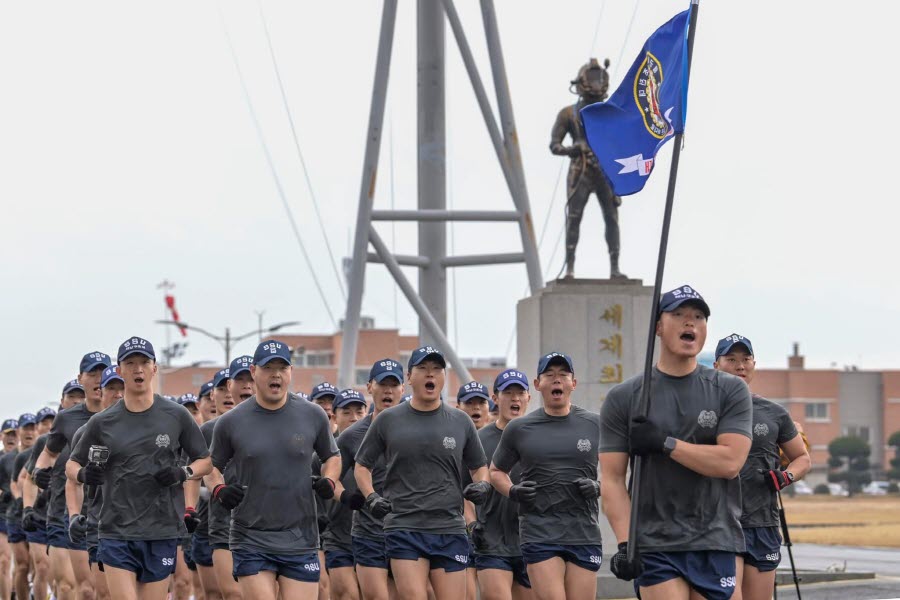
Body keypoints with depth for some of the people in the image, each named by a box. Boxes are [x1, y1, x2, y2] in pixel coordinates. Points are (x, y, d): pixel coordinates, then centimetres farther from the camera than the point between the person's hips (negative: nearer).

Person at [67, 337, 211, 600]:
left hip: (162, 532, 1)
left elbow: (205, 461, 10)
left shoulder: (176, 416, 3)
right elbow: (72, 464, 13)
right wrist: (83, 475, -10)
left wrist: (183, 474, -10)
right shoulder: (102, 422, 3)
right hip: (117, 532, 0)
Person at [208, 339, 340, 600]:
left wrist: (329, 481, -1)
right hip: (250, 541, -1)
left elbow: (332, 456, 19)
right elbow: (212, 466, 14)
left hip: (301, 541, 1)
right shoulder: (230, 422, 1)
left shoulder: (313, 416, 4)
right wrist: (219, 489, -7)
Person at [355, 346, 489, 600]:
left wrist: (482, 485, 0)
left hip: (450, 530, 2)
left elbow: (479, 466, 22)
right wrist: (371, 497, -2)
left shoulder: (460, 421, 11)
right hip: (404, 528, -2)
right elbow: (362, 465, 15)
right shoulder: (388, 420, 7)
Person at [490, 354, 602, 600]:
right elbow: (496, 471, 20)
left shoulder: (595, 425, 7)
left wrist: (598, 487, -5)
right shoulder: (518, 429, 7)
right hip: (539, 534, -1)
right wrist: (512, 492, 0)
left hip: (585, 534, 1)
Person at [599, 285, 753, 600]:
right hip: (654, 547, -1)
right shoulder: (624, 398, 6)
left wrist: (664, 442, -11)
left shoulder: (730, 390, 6)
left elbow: (730, 462, -7)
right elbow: (612, 478, 1)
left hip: (716, 544, 1)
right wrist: (624, 543, -11)